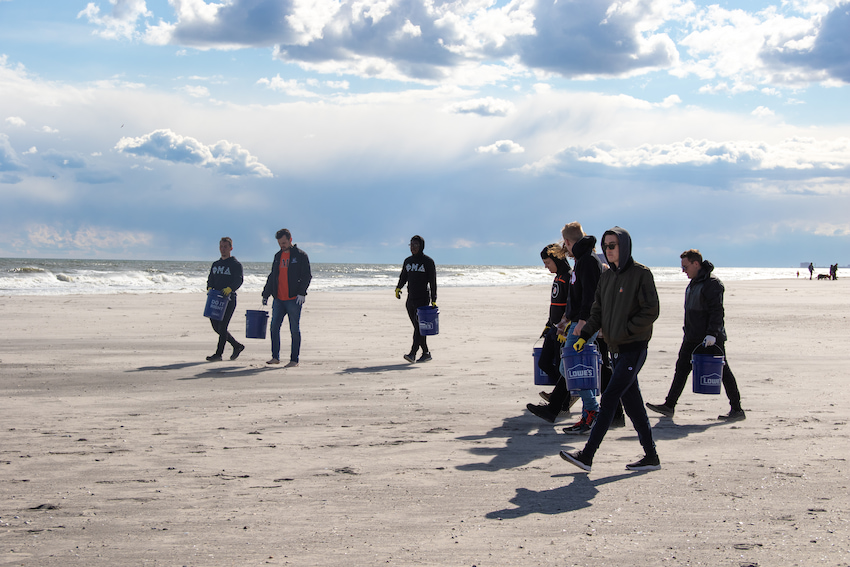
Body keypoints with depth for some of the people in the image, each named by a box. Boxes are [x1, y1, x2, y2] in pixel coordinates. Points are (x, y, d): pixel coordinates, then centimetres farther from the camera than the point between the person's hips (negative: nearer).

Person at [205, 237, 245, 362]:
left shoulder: (236, 264, -1)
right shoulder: (215, 264, 19)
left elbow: (239, 280, -13)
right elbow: (210, 279, 15)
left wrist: (229, 288, -31)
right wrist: (209, 288, -7)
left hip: (229, 299, -7)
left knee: (222, 327, -10)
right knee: (216, 326, 8)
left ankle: (218, 354, -5)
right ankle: (237, 346, 23)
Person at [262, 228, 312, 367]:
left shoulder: (300, 255, -2)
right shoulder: (278, 256, 16)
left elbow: (307, 276, -7)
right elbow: (272, 277, 23)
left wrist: (301, 293, -18)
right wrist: (266, 294, 19)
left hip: (294, 299, -6)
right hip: (279, 299, 6)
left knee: (294, 330, -1)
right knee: (274, 327, -1)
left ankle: (294, 360, 4)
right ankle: (275, 357, 6)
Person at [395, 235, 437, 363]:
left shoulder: (428, 261, -3)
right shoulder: (408, 261, 14)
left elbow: (433, 281, -5)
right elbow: (403, 277, 20)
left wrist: (434, 300, -10)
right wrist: (398, 288, -1)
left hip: (423, 298, -6)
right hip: (410, 298, 6)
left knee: (419, 326, -15)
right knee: (418, 328, 9)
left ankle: (413, 353, -24)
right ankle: (426, 353, 18)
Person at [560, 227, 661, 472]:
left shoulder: (640, 273, -9)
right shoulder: (607, 277, 13)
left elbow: (650, 311, -13)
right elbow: (598, 311, 17)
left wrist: (625, 331, -16)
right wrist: (584, 336, 4)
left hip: (634, 347, -8)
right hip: (618, 348, 8)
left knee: (609, 398, -11)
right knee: (631, 401, 8)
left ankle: (587, 455, -12)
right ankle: (651, 456, 16)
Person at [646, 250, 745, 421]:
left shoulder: (712, 283, -14)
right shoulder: (694, 283, 15)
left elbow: (717, 311, -21)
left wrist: (712, 333, -27)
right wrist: (688, 331, 21)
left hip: (711, 338, -9)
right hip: (693, 337, 9)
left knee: (722, 371, -3)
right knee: (682, 368, 7)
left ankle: (737, 410, 4)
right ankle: (669, 406, 10)